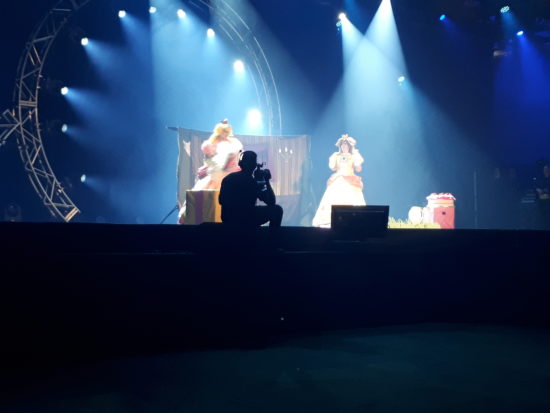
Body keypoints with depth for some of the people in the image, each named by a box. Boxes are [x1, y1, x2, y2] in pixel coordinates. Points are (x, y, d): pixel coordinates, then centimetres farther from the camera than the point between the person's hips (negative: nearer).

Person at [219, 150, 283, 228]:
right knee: (277, 210, 3)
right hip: (246, 221, -7)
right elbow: (271, 202, -4)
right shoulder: (253, 182, -13)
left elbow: (221, 201, 17)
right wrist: (266, 181, 4)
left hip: (228, 222, 7)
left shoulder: (227, 178, 4)